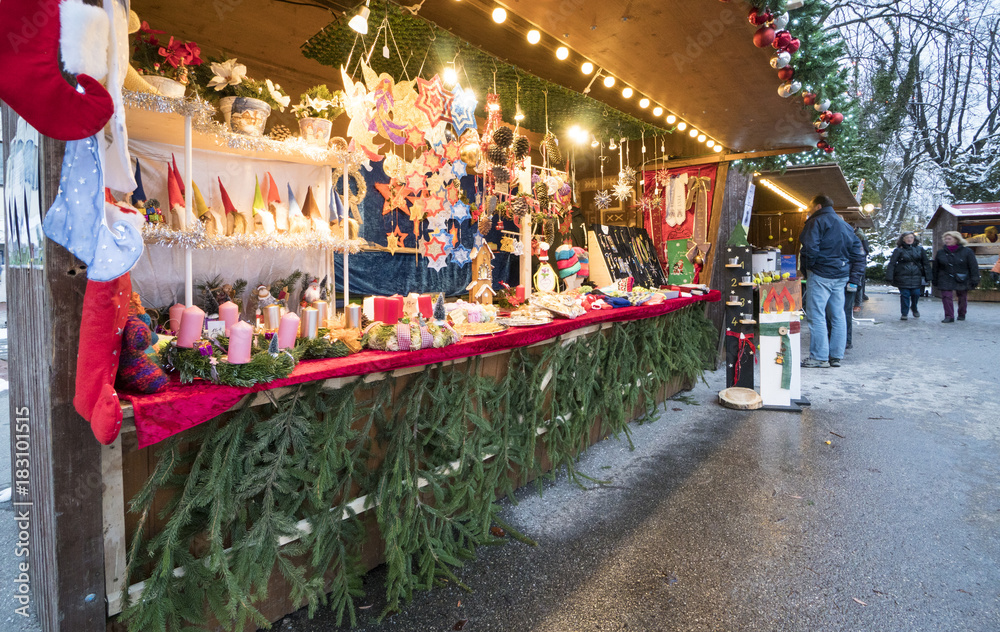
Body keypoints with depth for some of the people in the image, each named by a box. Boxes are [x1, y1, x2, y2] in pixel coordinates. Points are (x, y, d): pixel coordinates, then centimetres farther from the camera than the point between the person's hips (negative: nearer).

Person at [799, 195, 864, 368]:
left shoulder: (816, 222, -7)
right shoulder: (844, 224, 18)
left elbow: (810, 248, -19)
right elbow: (857, 252, 16)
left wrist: (806, 263, -4)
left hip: (820, 275, -8)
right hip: (841, 275, 8)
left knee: (816, 316, -6)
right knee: (838, 316, 10)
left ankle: (819, 358, -6)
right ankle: (836, 356, 14)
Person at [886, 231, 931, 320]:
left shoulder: (920, 249, 10)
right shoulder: (899, 250, 1)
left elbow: (926, 263, 13)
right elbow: (892, 264, -1)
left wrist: (927, 276, 9)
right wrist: (889, 278, -7)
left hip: (916, 277, 2)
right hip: (903, 277, -2)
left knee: (916, 294, 0)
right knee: (905, 295, -3)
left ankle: (914, 308, 30)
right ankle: (904, 313, 10)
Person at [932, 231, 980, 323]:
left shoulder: (967, 252, -1)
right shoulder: (940, 253, 5)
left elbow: (974, 267, -2)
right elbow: (935, 268, 11)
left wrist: (974, 280, -8)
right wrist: (934, 280, 11)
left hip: (962, 281, -1)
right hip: (946, 280, 1)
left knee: (962, 298, 11)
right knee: (946, 298, -11)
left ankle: (961, 314, 31)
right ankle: (949, 316, -5)